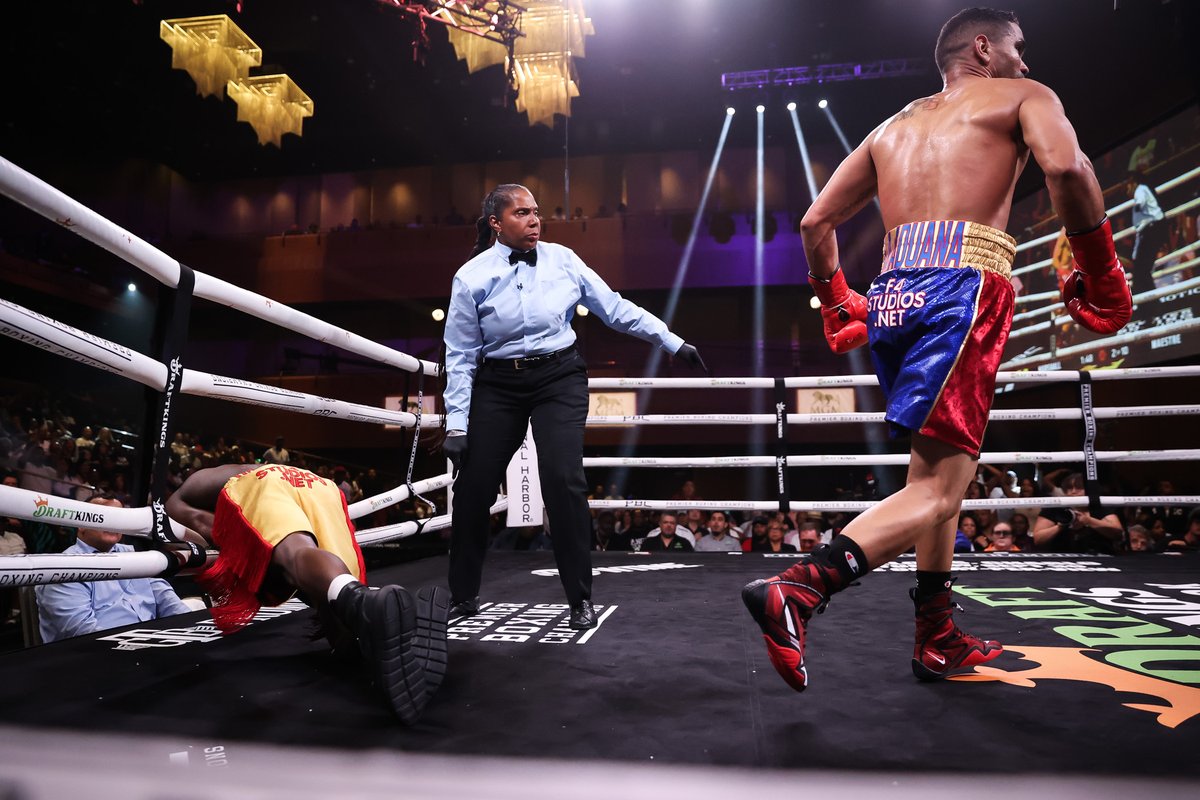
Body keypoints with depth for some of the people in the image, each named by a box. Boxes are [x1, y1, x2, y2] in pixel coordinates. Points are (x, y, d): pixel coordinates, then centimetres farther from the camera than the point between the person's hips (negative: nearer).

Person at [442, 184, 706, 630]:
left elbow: (615, 308, 5)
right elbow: (461, 355, -1)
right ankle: (463, 597, 24)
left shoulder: (562, 260, -2)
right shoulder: (472, 277, -5)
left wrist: (673, 343, 6)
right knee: (473, 487, 2)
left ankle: (580, 599, 1)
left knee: (563, 480, -17)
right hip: (497, 385, 1)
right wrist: (457, 424, -5)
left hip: (558, 379, 0)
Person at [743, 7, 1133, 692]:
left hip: (892, 297, 7)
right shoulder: (1022, 96, 13)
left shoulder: (893, 127, 28)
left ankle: (938, 640, 22)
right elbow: (1066, 166, -10)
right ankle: (794, 591, -28)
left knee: (941, 469, 18)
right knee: (937, 490, -11)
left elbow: (817, 221, 22)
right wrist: (1101, 272, 0)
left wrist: (835, 302, 31)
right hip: (962, 285, -7)